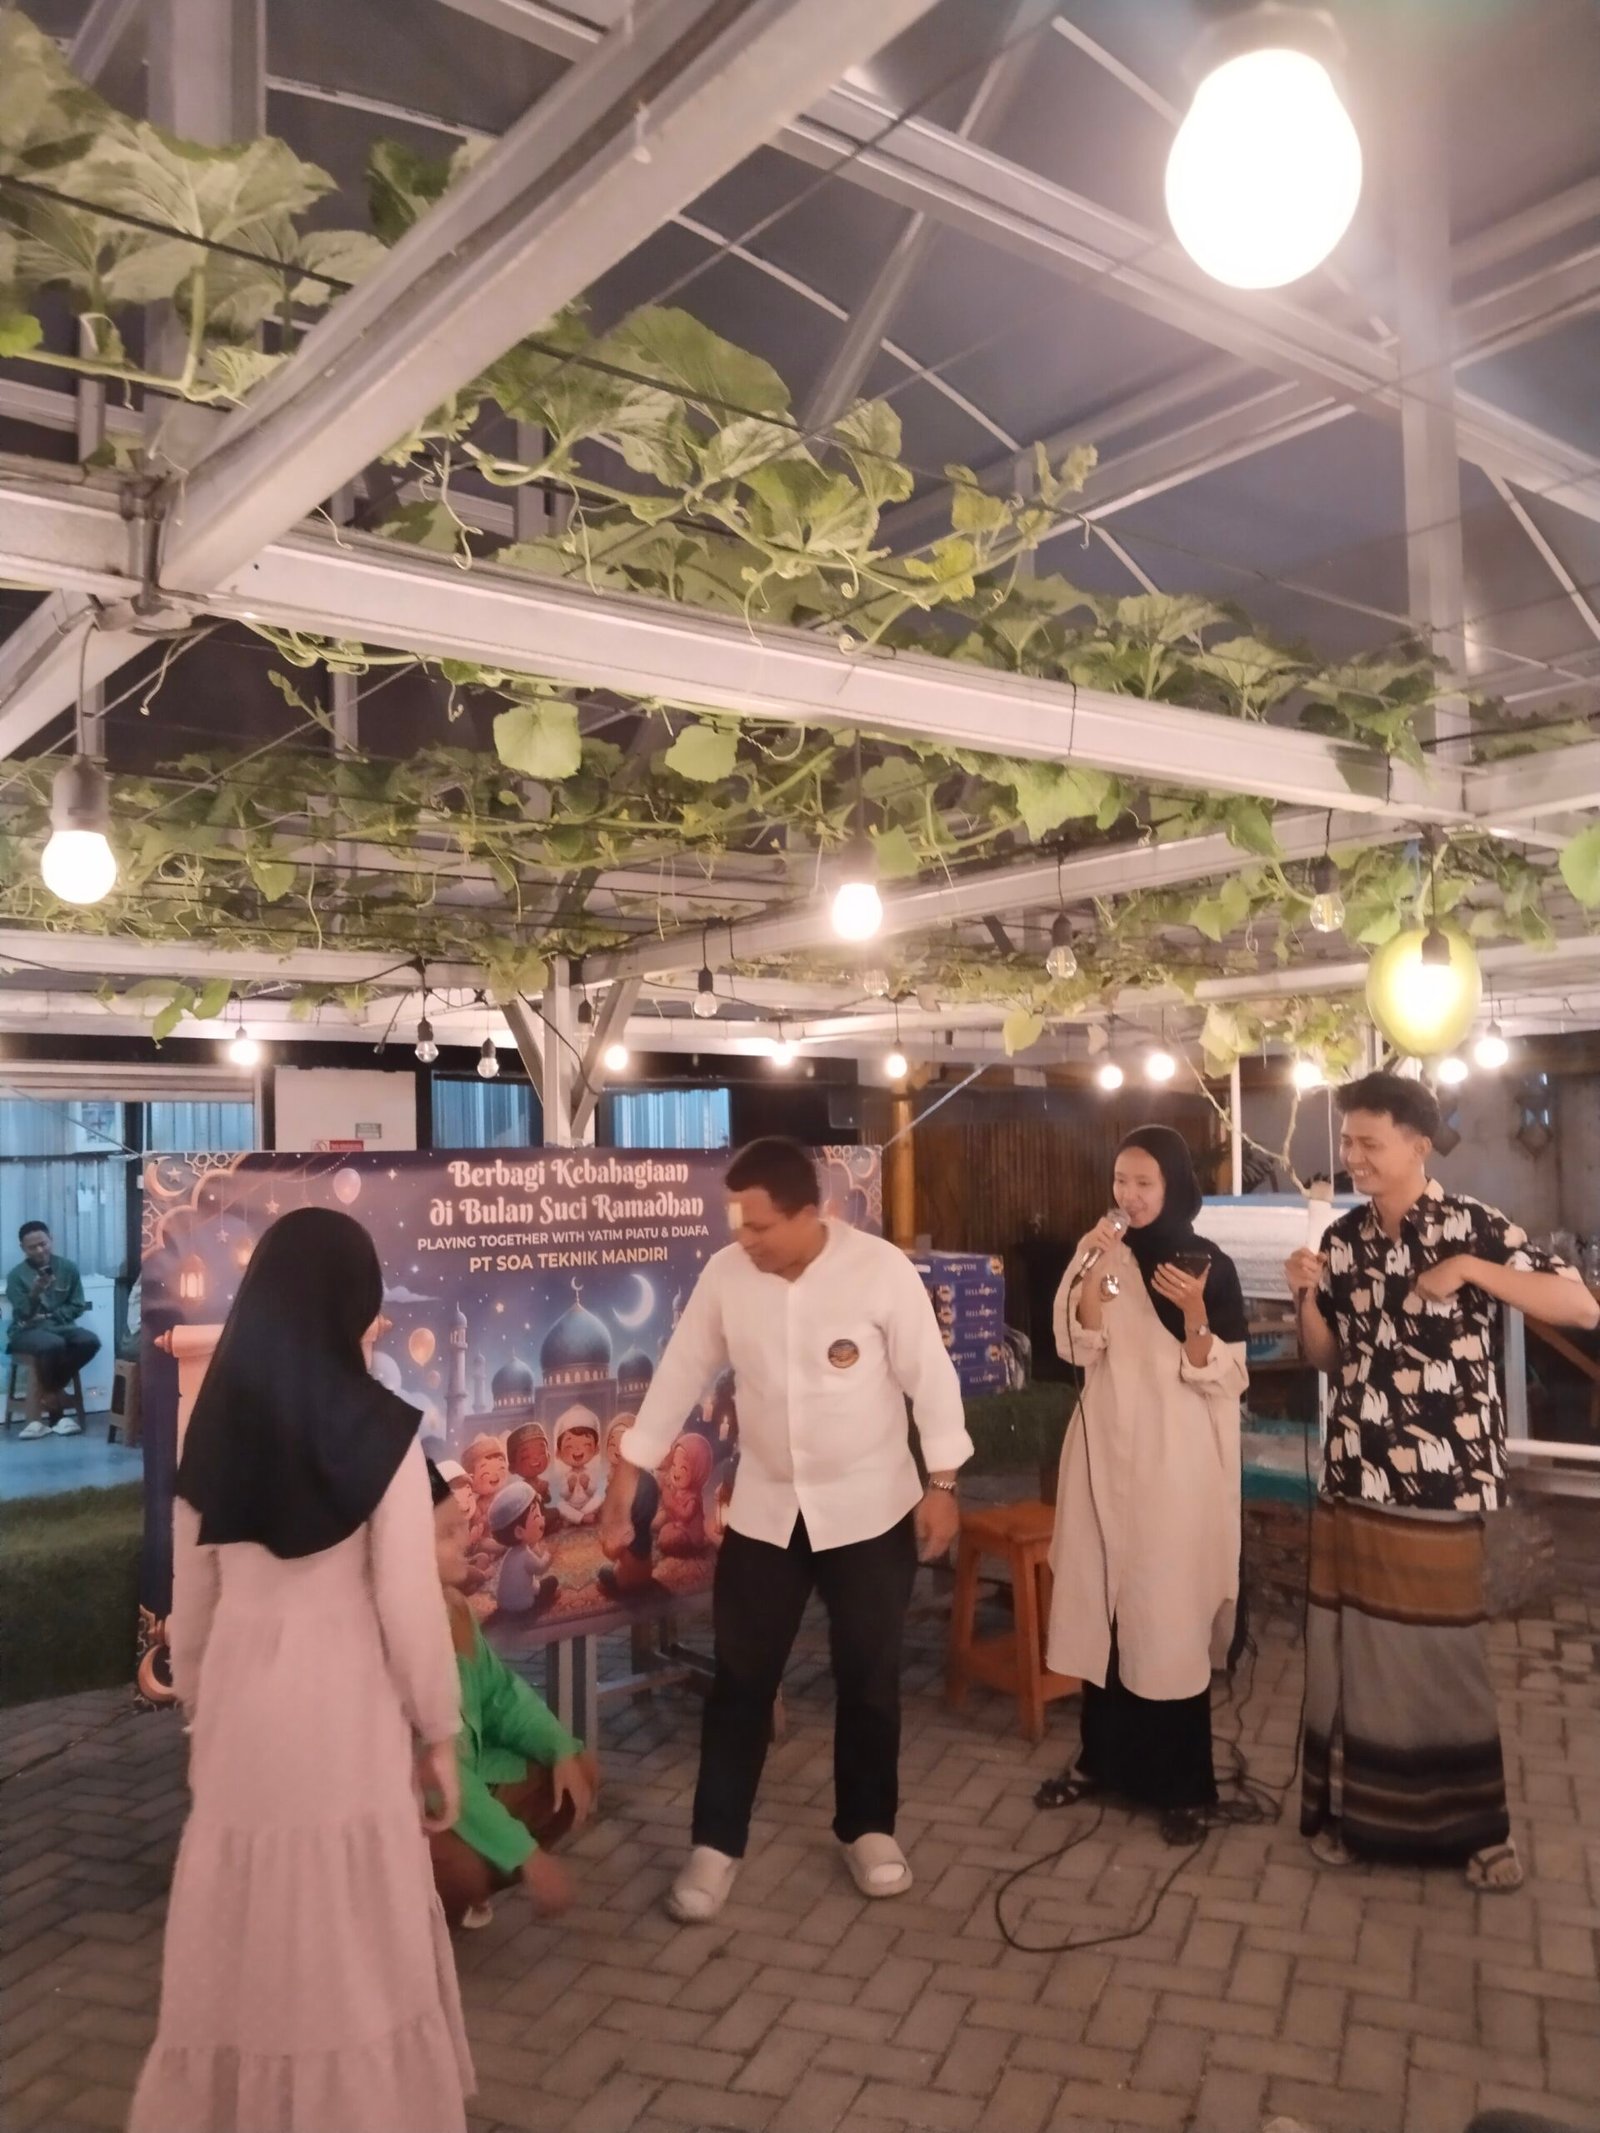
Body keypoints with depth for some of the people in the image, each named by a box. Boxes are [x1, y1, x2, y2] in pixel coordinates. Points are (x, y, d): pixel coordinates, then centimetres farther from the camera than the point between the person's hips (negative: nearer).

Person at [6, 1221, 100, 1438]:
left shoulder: (68, 1268, 3)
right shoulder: (16, 1275, -4)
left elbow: (78, 1307, 5)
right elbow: (23, 1314, -12)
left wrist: (49, 1316, -8)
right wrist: (35, 1293, -30)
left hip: (60, 1326, 4)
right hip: (28, 1331, -3)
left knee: (90, 1341, -29)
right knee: (53, 1345, -39)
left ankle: (49, 1389, -13)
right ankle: (55, 1397, -14)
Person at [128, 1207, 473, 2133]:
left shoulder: (214, 1422, -1)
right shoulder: (382, 1428, -15)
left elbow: (190, 1600, 7)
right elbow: (409, 1604, -11)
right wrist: (440, 1733, 1)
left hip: (239, 1708, 4)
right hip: (345, 1709, -4)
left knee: (240, 1940, 19)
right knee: (354, 1947, 11)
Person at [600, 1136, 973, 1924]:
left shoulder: (882, 1269, -18)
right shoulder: (725, 1274, -9)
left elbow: (930, 1377, -11)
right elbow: (679, 1377, -1)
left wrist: (942, 1484, -10)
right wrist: (624, 1484, 1)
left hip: (870, 1508, -2)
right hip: (764, 1510, 2)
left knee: (868, 1679, 12)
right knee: (740, 1679, 8)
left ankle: (868, 1828, 33)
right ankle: (716, 1843, 25)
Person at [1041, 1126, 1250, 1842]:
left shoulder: (1209, 1264, -6)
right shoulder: (1097, 1253, 4)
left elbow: (1223, 1379, -9)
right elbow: (1078, 1349, -6)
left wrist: (1194, 1313, -25)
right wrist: (1095, 1274, -19)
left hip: (1175, 1458, -4)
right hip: (1104, 1447, 4)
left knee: (1169, 1613, 0)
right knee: (1100, 1602, 10)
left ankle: (1181, 1784, 14)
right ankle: (1102, 1757, 27)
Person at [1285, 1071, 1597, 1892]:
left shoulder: (1473, 1226, -8)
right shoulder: (1343, 1239, 7)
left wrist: (1473, 1270, -22)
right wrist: (1307, 1298, -5)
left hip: (1440, 1482, -4)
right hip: (1351, 1478, 5)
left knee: (1442, 1651, 6)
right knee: (1350, 1646, 11)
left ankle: (1475, 1825, 23)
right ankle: (1351, 1808, 25)